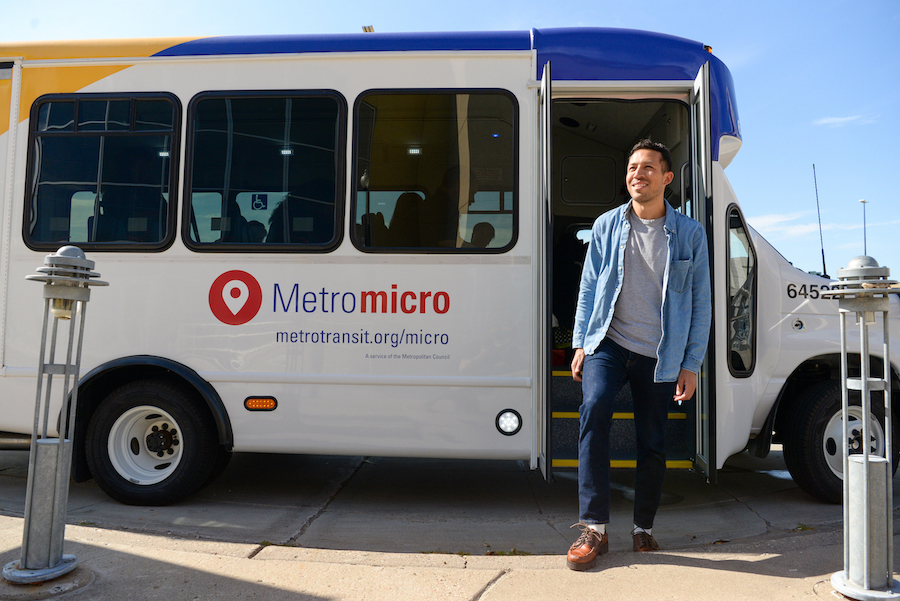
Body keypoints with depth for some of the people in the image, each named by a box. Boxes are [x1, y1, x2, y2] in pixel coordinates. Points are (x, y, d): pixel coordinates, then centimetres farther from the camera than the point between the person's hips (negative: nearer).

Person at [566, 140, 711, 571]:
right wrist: (580, 344, 3)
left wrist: (691, 364, -1)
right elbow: (588, 287, 8)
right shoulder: (607, 226, 4)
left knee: (652, 443, 7)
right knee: (594, 410, -24)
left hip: (660, 355, 1)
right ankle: (594, 528, -14)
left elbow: (701, 304, 3)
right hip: (609, 343, 0)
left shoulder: (689, 234, 1)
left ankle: (644, 530, 27)